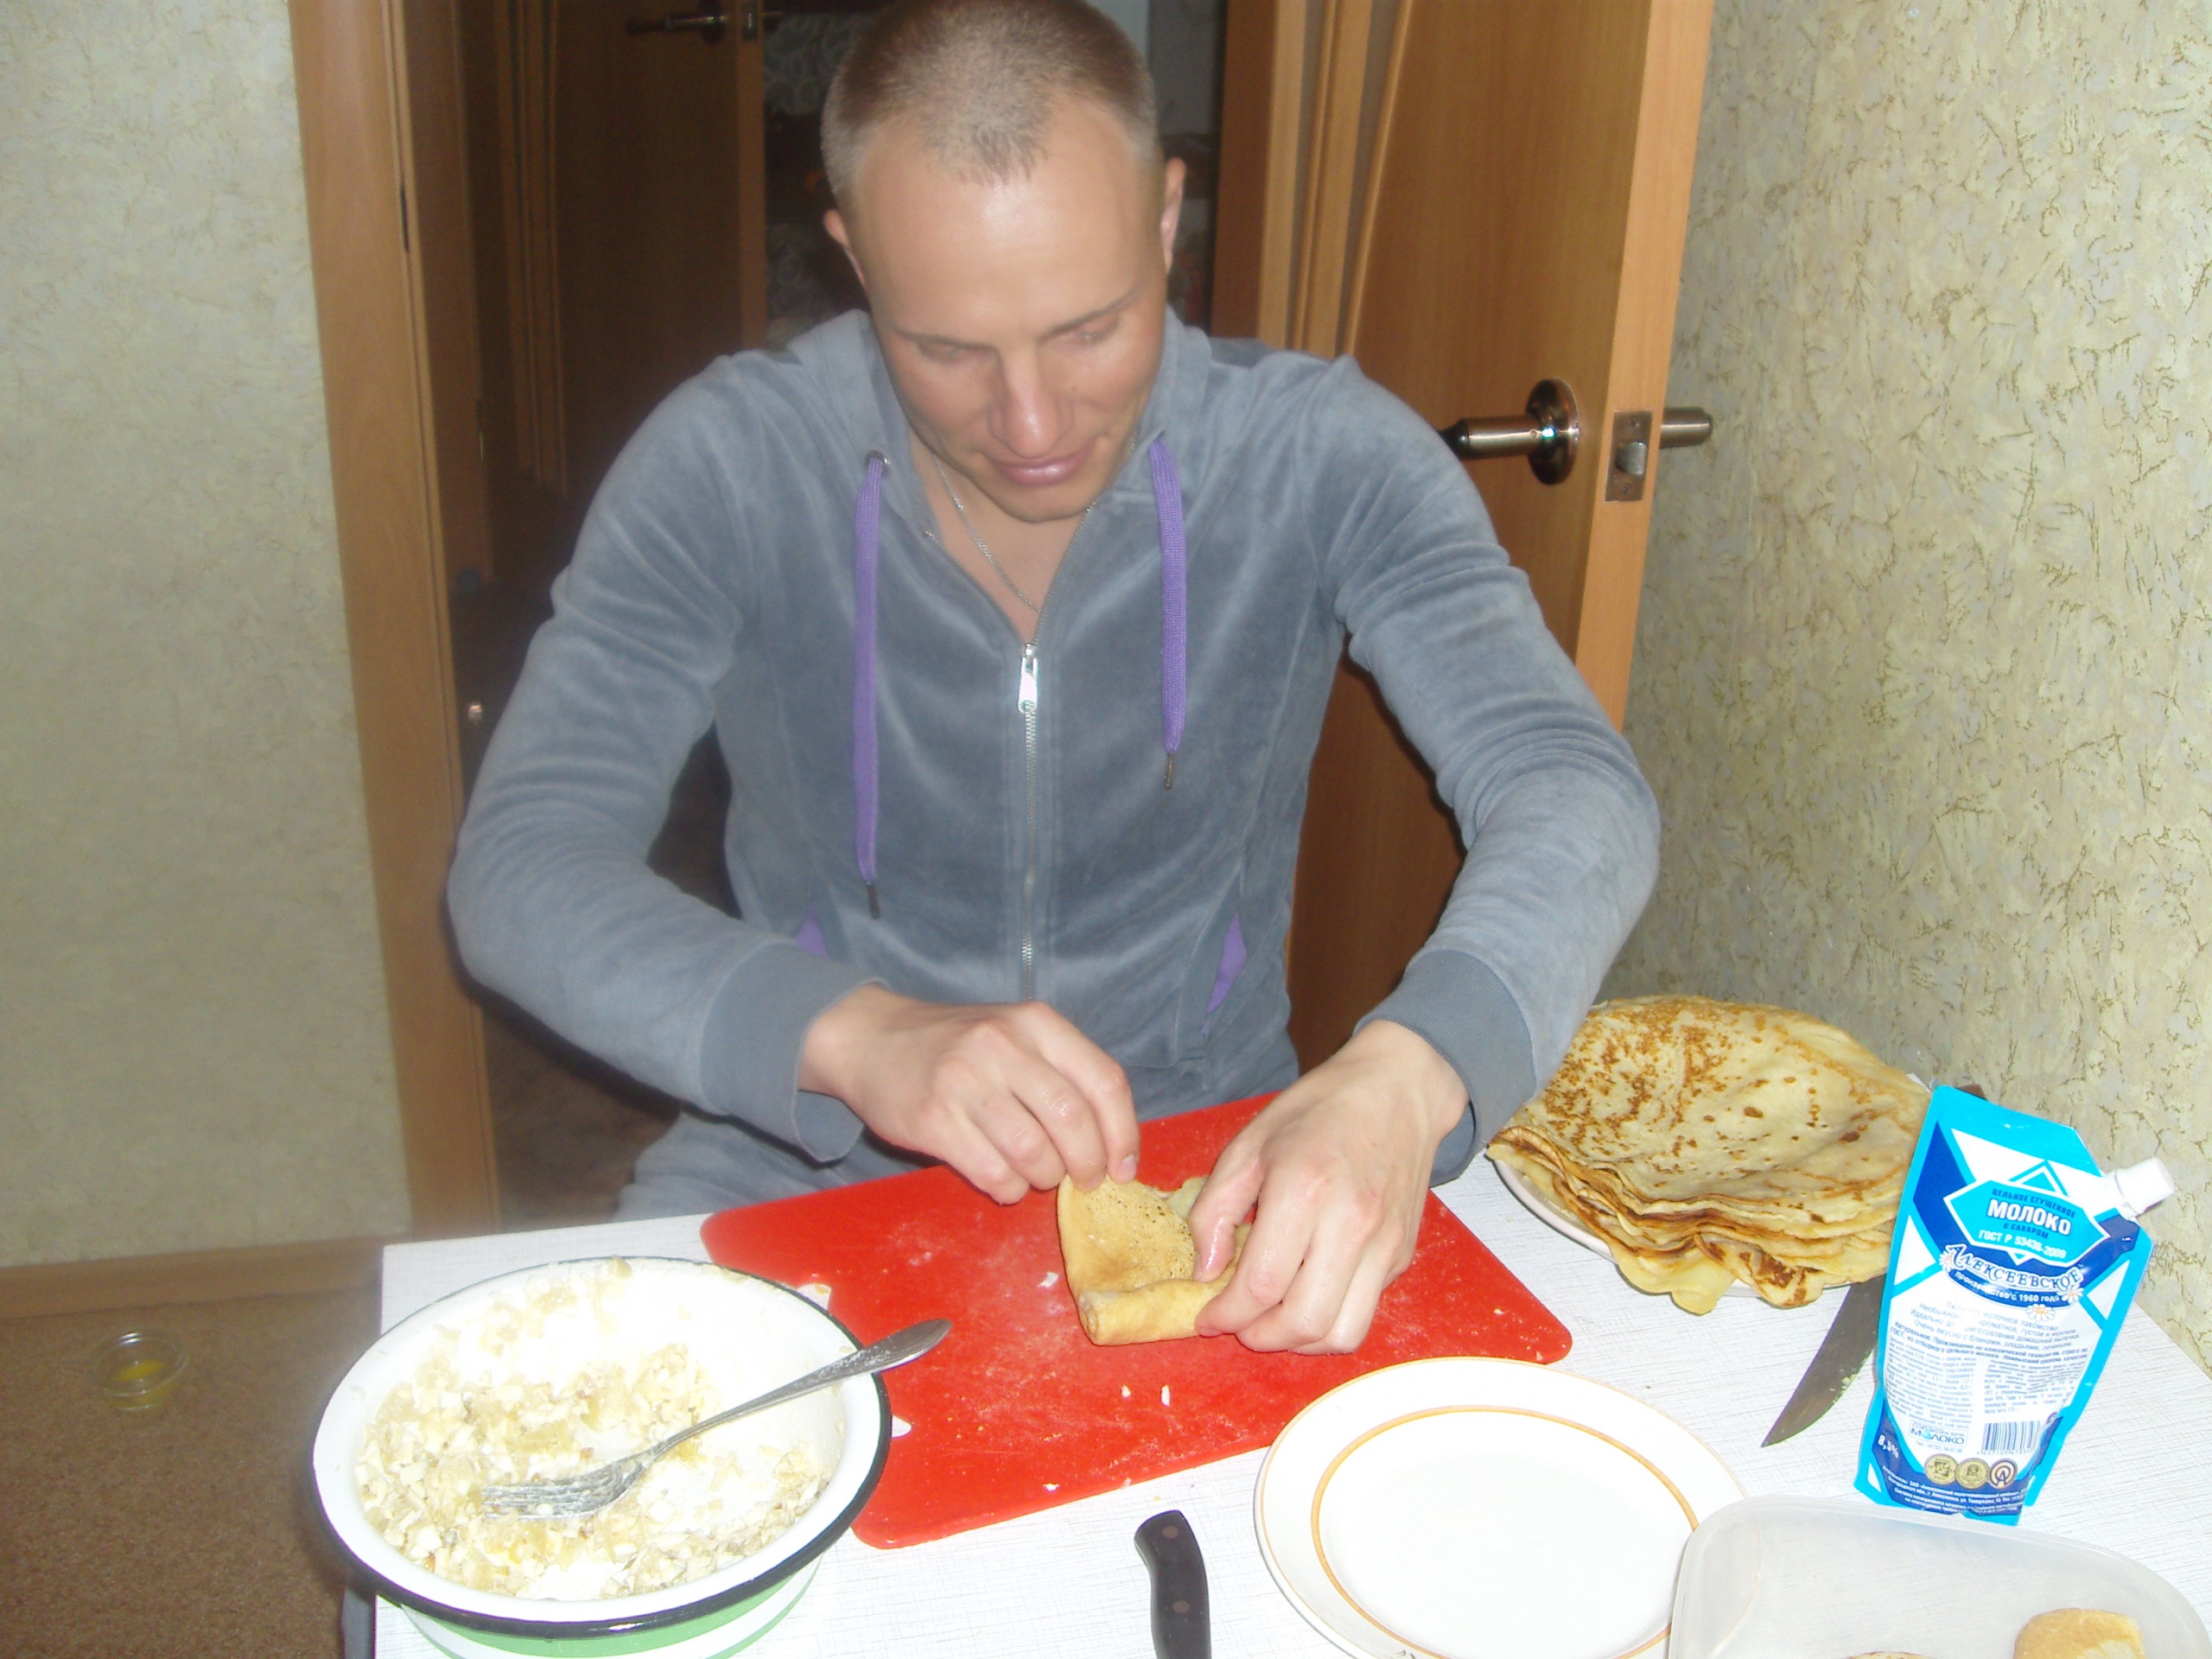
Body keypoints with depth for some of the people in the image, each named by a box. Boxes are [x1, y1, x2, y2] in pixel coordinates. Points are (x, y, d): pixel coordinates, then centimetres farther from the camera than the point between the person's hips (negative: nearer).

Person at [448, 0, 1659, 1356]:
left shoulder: (1317, 456, -12)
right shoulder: (730, 465, -13)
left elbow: (1576, 793, -20)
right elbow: (522, 869, -18)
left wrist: (1404, 1078, -41)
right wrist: (850, 1036, -36)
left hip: (1212, 1155, 2)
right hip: (802, 1166, -1)